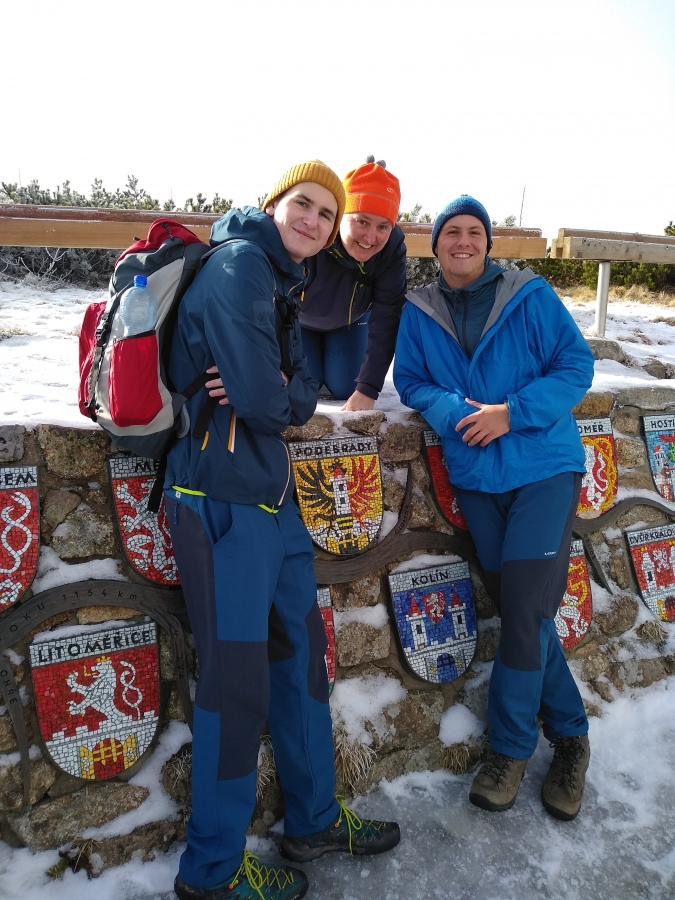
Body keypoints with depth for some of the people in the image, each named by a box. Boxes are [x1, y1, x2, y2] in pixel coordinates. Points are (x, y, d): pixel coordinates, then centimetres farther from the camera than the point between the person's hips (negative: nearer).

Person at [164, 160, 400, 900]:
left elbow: (301, 391, 12)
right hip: (221, 498, -10)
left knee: (300, 650, 17)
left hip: (272, 492, 10)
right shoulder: (239, 263, -12)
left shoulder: (282, 282, 17)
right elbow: (261, 398, -22)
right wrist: (287, 399, -1)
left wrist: (284, 394, -9)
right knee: (236, 676, 1)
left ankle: (313, 820, 37)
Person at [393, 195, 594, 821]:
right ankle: (570, 734, 31)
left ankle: (510, 747, 17)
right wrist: (453, 411, -15)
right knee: (516, 608, 10)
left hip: (544, 469, -3)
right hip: (476, 479, 3)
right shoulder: (419, 312, 6)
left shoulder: (530, 297, -3)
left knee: (525, 610, -6)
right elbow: (411, 382, 6)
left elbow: (576, 365, -4)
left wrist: (512, 412, -17)